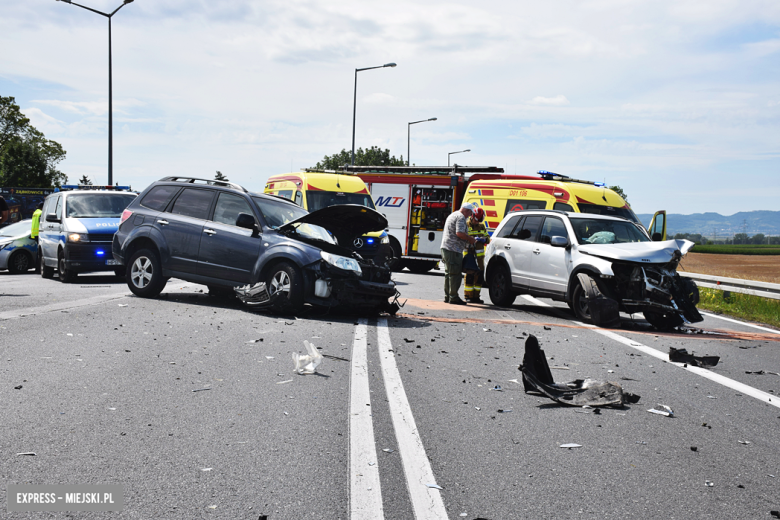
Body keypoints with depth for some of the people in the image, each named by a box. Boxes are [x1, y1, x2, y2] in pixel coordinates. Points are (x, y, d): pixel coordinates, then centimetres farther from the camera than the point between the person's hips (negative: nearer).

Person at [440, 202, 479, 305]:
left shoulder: (453, 215, 23)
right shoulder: (461, 217, -10)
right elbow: (459, 233, -22)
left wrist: (469, 239, 22)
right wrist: (471, 239, -9)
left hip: (446, 248, 10)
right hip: (454, 250, -10)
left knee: (449, 273, 15)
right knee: (455, 274, -7)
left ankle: (447, 296, 19)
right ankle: (453, 297, -6)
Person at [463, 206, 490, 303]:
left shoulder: (481, 226, 14)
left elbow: (488, 237, 17)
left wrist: (485, 239, -7)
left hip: (479, 255, 6)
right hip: (469, 254, -6)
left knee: (479, 275, 5)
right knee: (469, 275, -9)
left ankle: (476, 296, 13)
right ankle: (468, 296, -1)